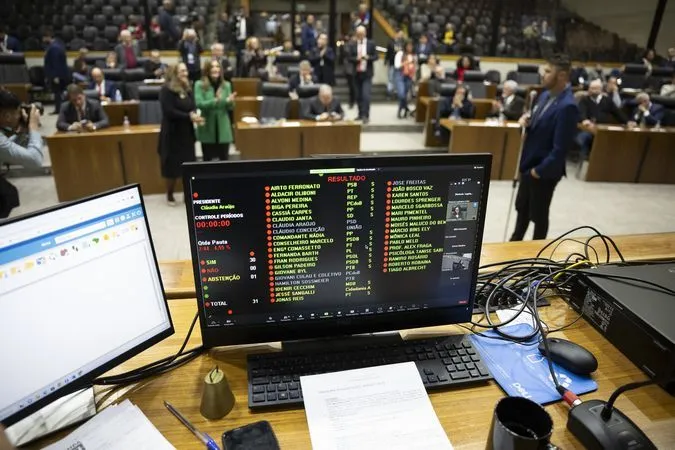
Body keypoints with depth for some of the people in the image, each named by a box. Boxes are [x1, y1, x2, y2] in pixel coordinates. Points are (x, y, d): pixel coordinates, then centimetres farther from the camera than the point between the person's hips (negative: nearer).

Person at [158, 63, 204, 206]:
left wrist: (194, 115, -15)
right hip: (172, 133, -6)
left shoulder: (187, 88, 9)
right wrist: (189, 117, -21)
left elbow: (192, 107, 8)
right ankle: (170, 195, 20)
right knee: (172, 165, 3)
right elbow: (169, 112, -19)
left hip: (187, 132, 6)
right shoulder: (166, 90, -12)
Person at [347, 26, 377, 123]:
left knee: (366, 95, -13)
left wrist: (368, 57, -18)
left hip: (367, 73, -3)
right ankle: (360, 114, 21)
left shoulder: (371, 44, 2)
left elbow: (375, 57, 1)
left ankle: (366, 116, -11)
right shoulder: (352, 45, 5)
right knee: (358, 96, 9)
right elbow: (349, 58, 1)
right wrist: (356, 59, -18)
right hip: (357, 73, 3)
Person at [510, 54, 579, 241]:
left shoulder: (567, 106, -25)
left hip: (544, 171, -8)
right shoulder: (545, 95, 3)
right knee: (522, 208, 23)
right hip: (529, 164, 9)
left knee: (539, 214, 11)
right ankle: (516, 241, 42)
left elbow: (560, 148, -26)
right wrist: (527, 120, -6)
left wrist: (540, 170, -18)